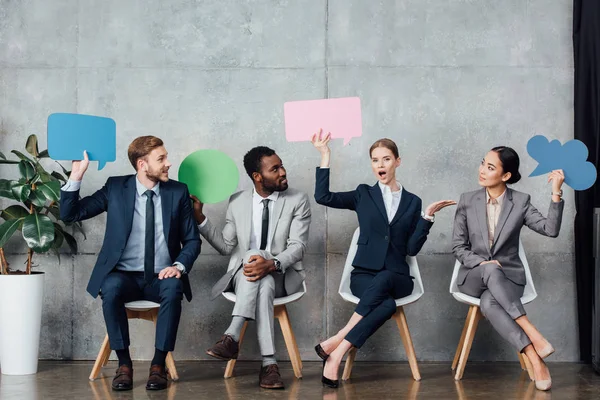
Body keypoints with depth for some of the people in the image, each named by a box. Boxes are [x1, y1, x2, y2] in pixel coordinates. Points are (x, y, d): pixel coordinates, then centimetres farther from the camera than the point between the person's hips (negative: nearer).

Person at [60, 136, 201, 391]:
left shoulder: (178, 192, 4)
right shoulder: (115, 188, 3)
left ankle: (158, 365, -23)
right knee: (111, 288, -34)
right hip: (124, 276, 0)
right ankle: (124, 364, -19)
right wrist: (76, 176, -13)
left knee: (173, 289, -34)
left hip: (161, 278, 0)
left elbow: (192, 240, 6)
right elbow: (69, 214, 1)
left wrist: (179, 266, -14)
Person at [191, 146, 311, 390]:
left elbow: (298, 246, -11)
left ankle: (232, 337, -44)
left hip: (283, 276, -1)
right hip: (243, 274, 1)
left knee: (263, 281, -39)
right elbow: (226, 247, 9)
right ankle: (269, 363, -43)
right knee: (257, 271, -37)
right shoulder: (237, 202, 8)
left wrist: (272, 264, -32)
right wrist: (199, 218, -3)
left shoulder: (298, 200, 0)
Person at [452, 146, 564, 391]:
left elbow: (550, 230, -13)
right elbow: (457, 246, 3)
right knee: (491, 271, -39)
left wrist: (556, 192, -20)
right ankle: (533, 335, -43)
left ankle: (535, 359, -37)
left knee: (489, 303, -38)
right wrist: (482, 263, -15)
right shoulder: (467, 201, 4)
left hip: (508, 276, -1)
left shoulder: (521, 202, 1)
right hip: (473, 276, 1)